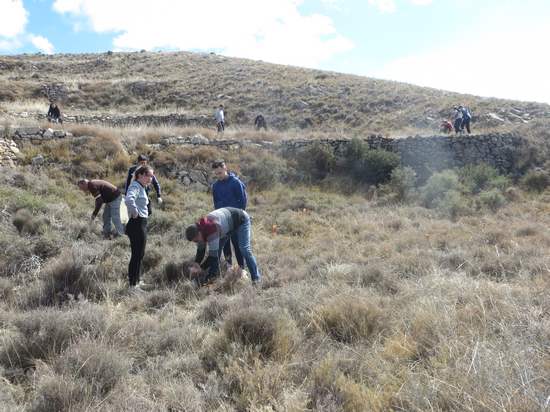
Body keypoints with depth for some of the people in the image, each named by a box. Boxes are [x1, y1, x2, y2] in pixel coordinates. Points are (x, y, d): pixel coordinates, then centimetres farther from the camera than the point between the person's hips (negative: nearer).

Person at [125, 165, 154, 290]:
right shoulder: (135, 186, -16)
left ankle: (136, 281, 32)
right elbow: (128, 199, -38)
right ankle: (132, 284, 4)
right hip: (137, 224, -10)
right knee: (137, 255, -4)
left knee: (139, 255, 19)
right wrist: (135, 212, -26)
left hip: (142, 224, 10)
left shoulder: (142, 187, 15)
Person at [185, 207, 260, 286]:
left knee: (244, 249, -15)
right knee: (217, 248, 0)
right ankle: (216, 276, 11)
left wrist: (200, 268, -35)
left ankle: (256, 279, -7)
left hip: (241, 219, -8)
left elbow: (213, 254, -39)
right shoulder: (198, 229, -15)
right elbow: (200, 250, -5)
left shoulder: (211, 230, -41)